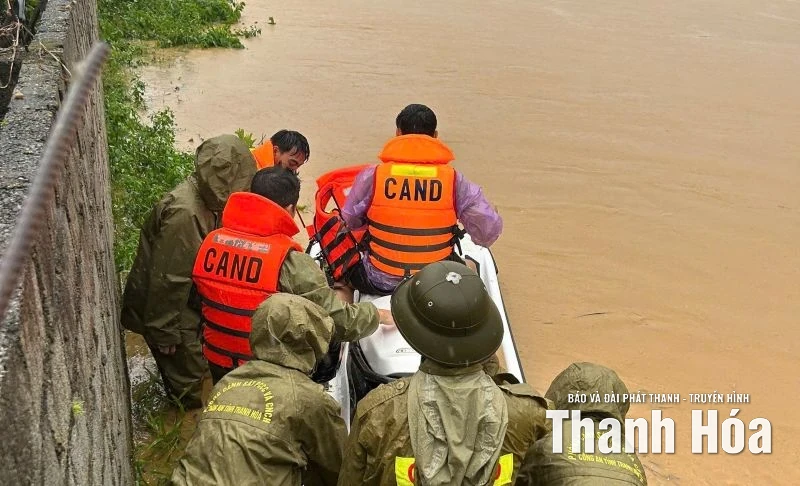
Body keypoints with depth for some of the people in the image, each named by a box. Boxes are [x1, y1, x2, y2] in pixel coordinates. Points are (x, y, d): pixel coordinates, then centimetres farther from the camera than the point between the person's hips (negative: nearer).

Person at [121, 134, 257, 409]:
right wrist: (165, 333, -21)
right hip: (166, 307, -9)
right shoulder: (183, 214, -34)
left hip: (186, 302, 9)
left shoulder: (204, 200, -3)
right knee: (188, 380, 8)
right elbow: (167, 279, -29)